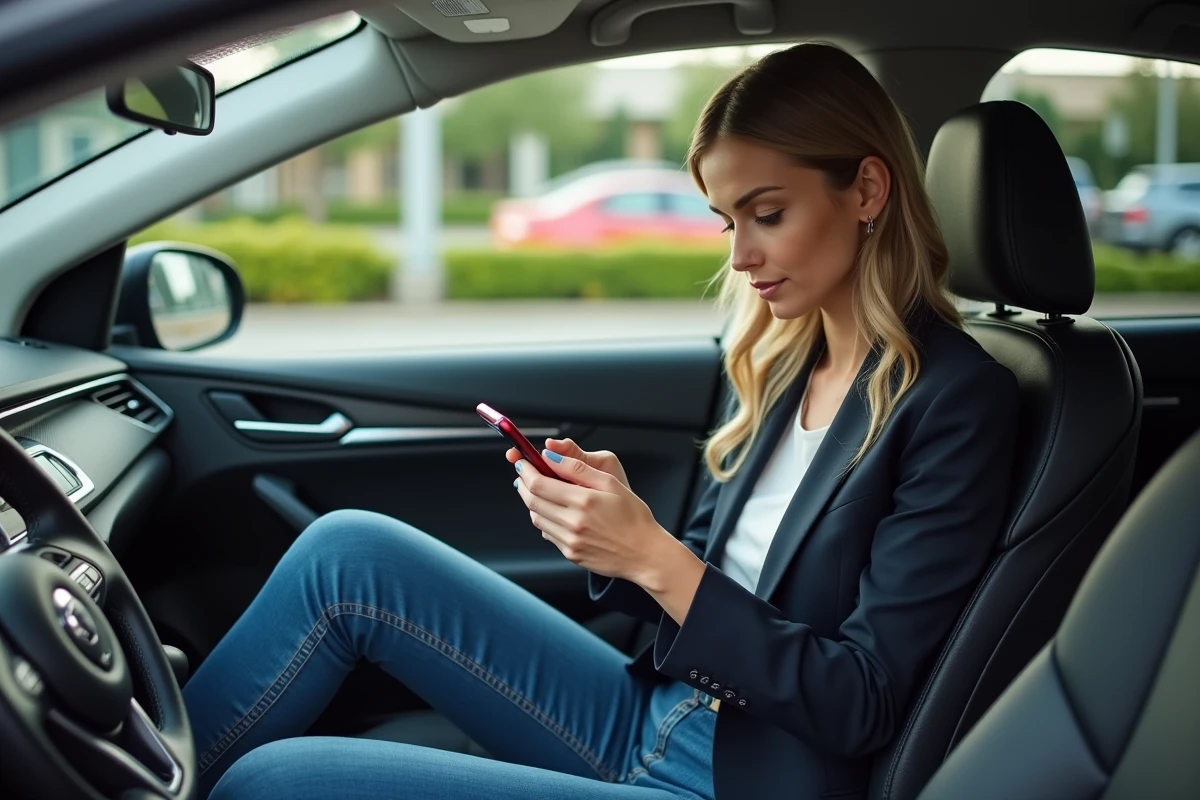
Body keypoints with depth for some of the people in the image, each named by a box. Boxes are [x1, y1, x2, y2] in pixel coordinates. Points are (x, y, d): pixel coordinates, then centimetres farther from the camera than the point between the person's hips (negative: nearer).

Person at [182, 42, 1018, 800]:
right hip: (657, 721, 7)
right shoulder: (781, 361, 8)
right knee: (350, 555, -6)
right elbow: (709, 585, 12)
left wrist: (653, 557, -21)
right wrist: (609, 525, -8)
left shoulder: (957, 400, -14)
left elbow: (860, 706, -16)